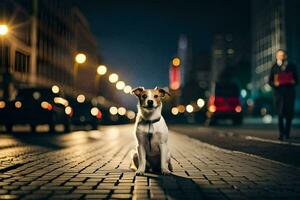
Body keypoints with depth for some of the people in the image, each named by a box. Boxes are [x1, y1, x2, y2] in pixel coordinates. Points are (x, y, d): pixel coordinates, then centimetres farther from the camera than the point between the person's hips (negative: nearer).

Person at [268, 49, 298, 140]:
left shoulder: (292, 66, 10)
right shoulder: (274, 67, 7)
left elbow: (296, 79, 13)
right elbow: (270, 81, 7)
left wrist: (293, 82, -9)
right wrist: (274, 83, -14)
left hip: (290, 92, 1)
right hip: (279, 92, -1)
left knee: (289, 113, 1)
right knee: (280, 114, -6)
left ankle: (287, 133, 14)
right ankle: (281, 133, -1)